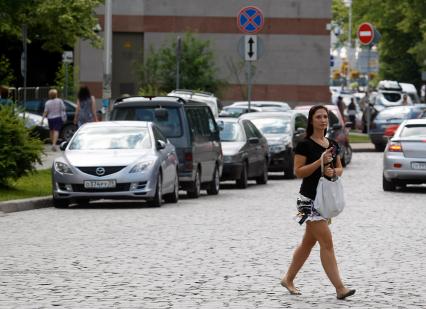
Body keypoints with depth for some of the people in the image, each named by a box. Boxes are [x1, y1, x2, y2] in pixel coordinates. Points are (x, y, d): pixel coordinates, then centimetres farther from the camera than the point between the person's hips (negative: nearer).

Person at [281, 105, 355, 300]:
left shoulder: (332, 145, 11)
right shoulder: (305, 145, -8)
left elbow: (340, 169, 17)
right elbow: (298, 172, -11)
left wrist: (333, 171, -6)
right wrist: (320, 161, -20)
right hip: (310, 199, -7)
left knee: (308, 243, 15)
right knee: (327, 242, -13)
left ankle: (288, 279, 29)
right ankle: (339, 288, -16)